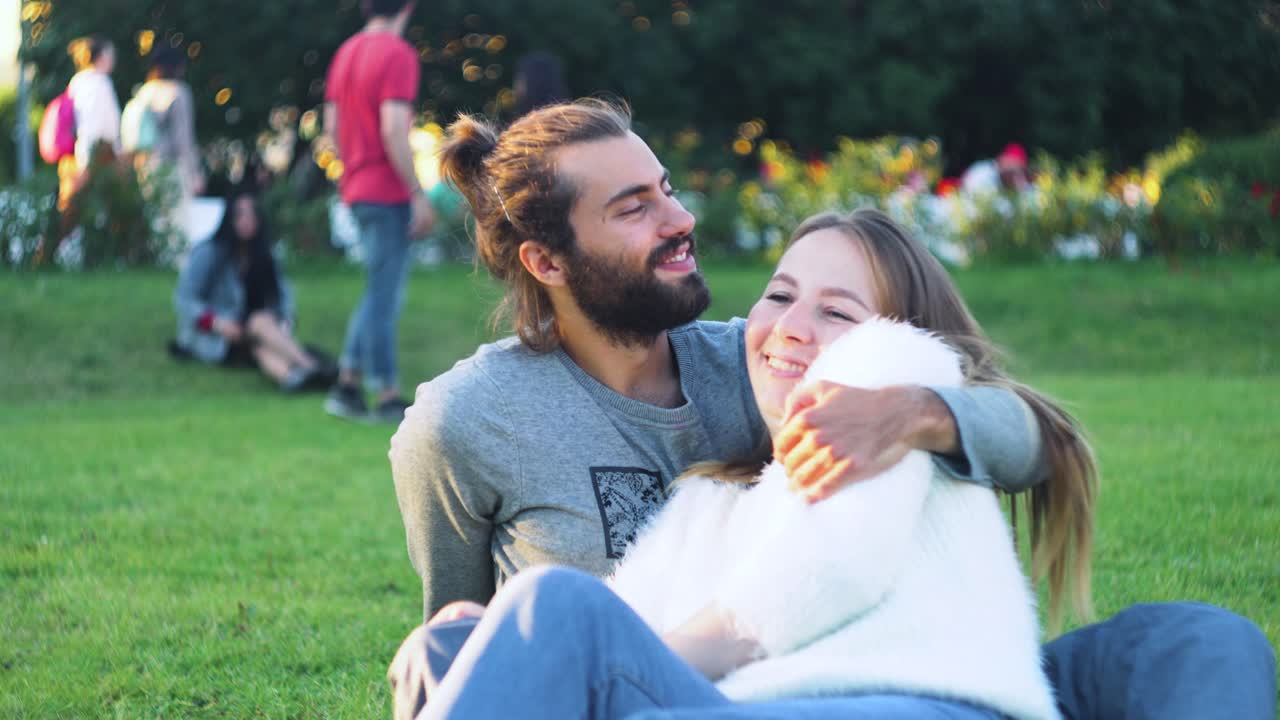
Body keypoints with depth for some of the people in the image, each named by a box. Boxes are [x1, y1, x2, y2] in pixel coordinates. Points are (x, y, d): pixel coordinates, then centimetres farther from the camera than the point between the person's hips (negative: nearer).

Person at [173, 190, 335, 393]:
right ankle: (312, 367, -56)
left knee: (262, 347, -33)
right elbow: (184, 298, -10)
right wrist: (214, 322, -26)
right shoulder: (208, 253, -4)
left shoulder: (263, 258, 13)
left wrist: (285, 321, -14)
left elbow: (283, 294, 8)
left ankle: (291, 376, -69)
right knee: (261, 321, -33)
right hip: (211, 341, -4)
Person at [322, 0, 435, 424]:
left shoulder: (346, 52, 12)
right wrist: (418, 195, -18)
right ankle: (387, 397, 3)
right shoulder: (398, 54, -14)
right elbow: (393, 130, -21)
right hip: (389, 194, -8)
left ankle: (348, 386, 15)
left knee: (380, 293, 17)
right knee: (384, 296, -3)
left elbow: (332, 126, 15)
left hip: (357, 192, 8)